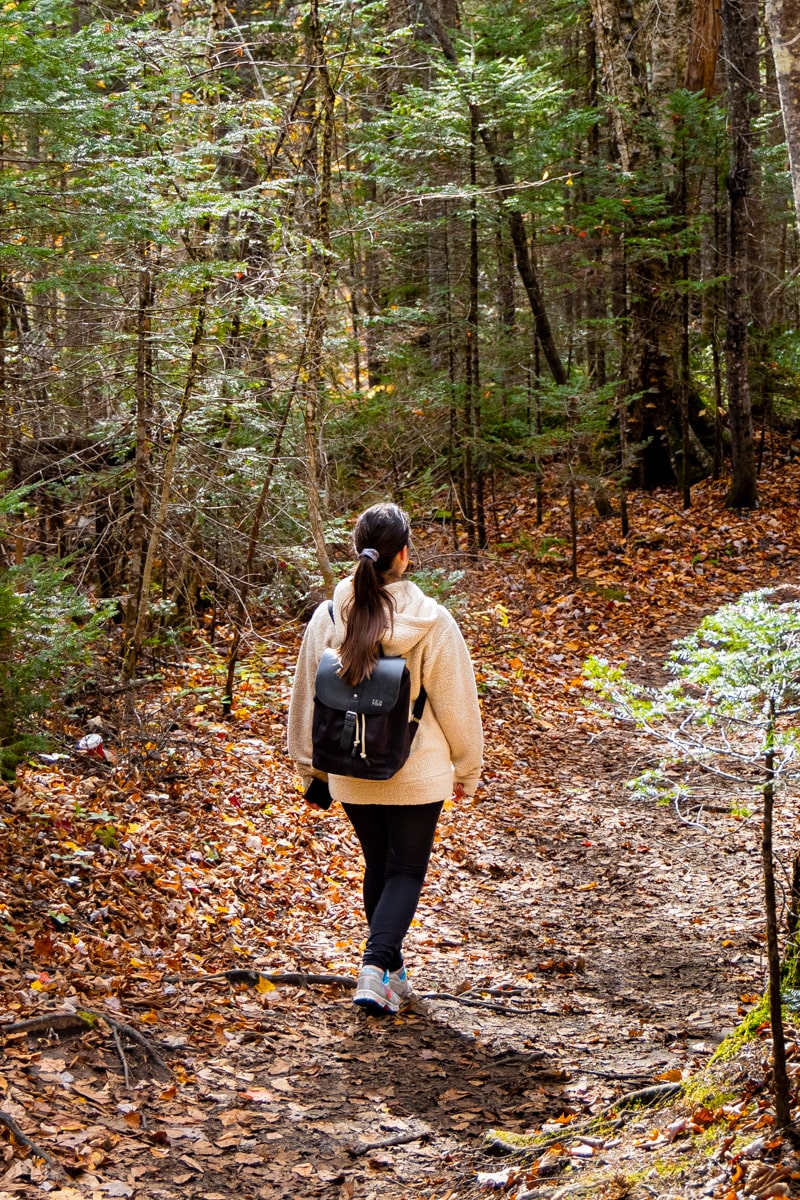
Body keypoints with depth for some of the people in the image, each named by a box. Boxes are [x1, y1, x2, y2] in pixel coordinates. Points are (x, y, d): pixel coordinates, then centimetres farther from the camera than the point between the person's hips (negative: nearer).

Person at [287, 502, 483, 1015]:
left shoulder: (328, 618, -7)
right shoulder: (430, 622, -16)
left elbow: (306, 698, 3)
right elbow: (456, 702, -7)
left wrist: (310, 765, 17)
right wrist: (467, 769, 8)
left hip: (351, 774, 3)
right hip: (417, 773, -3)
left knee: (378, 866, 20)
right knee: (406, 870, 8)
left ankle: (392, 970, 31)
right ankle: (377, 968, -9)